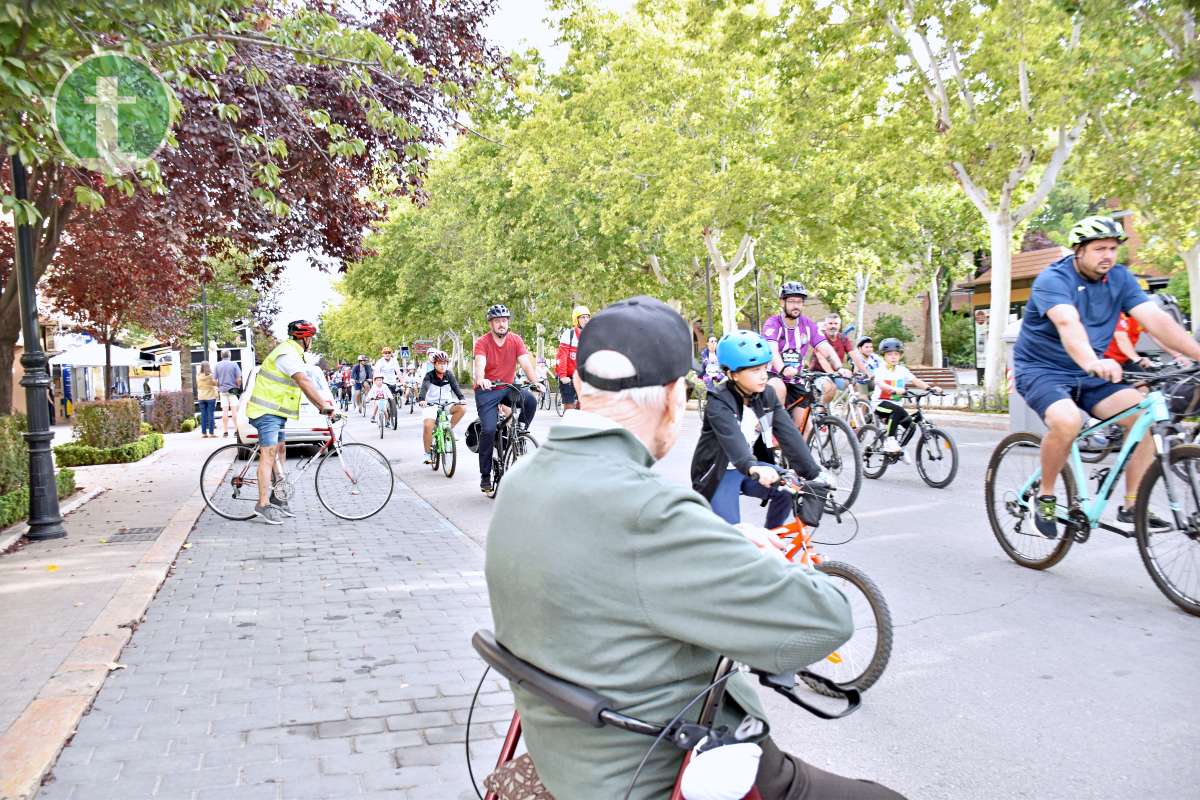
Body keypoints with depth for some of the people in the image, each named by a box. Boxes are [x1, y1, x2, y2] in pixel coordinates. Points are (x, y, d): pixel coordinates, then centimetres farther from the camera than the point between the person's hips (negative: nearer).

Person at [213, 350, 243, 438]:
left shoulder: (217, 365, 3)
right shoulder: (234, 364, -4)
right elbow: (239, 379, -8)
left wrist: (218, 388, 14)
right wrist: (238, 387, 7)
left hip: (222, 390, 2)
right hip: (232, 390, -2)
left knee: (224, 411, 3)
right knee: (234, 410, 0)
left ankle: (225, 432, 3)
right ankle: (236, 430, -1)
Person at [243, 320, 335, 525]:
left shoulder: (292, 353, 15)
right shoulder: (288, 354, -19)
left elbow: (306, 384, 14)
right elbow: (305, 383, -30)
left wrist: (322, 404, 7)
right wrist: (324, 405, -32)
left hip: (275, 412, 11)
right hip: (267, 412, -11)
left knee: (279, 451, 15)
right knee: (268, 455, -11)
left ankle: (275, 497, 23)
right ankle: (263, 506, -11)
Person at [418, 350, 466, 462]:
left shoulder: (449, 375, 2)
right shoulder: (429, 375, -7)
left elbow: (455, 387, -9)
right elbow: (424, 387, -22)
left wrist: (461, 398, -28)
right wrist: (422, 400, -43)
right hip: (431, 405, -3)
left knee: (462, 409, -23)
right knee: (427, 426, -26)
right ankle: (428, 453, -9)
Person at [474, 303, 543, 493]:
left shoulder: (516, 340, -4)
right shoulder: (482, 342, -13)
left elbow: (526, 362, -15)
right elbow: (480, 364, -29)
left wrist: (536, 382, -31)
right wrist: (480, 379, -51)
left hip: (508, 387, 3)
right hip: (487, 391, -3)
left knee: (531, 400, -27)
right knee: (489, 430, -16)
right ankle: (485, 476, -2)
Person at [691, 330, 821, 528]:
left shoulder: (767, 396, -6)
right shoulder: (719, 403, -24)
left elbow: (789, 434, -15)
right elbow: (732, 438, -42)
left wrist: (813, 472, -27)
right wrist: (753, 469, -61)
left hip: (749, 469, 6)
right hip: (719, 473, -5)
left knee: (790, 488, -16)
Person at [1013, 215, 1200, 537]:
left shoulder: (1120, 278, 1)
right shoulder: (1053, 279, -17)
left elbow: (1156, 318, -11)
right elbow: (1068, 323, -37)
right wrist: (1092, 361, -55)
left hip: (1088, 375, 6)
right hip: (1041, 370, -6)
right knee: (1067, 421, -34)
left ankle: (1132, 504, -6)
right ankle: (1045, 496, -10)